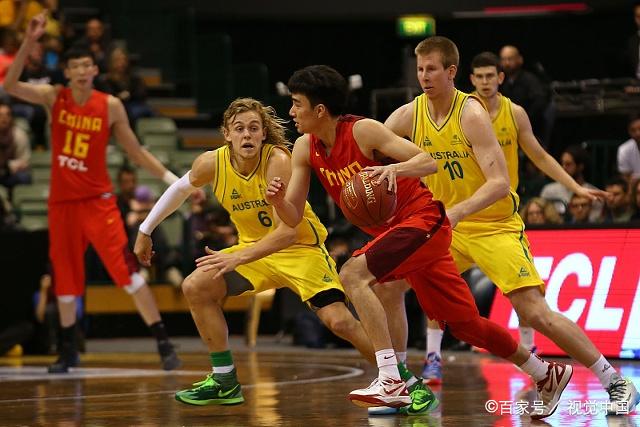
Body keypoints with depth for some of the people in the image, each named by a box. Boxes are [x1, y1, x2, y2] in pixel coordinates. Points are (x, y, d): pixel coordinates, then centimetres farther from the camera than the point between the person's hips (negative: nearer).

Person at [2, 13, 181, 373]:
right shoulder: (54, 98, -1)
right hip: (62, 200, 3)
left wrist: (169, 177, -8)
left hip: (98, 199, -3)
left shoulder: (110, 106, -4)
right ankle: (69, 350, 24)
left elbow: (136, 151, 2)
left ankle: (163, 342, -13)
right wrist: (30, 42, -24)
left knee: (125, 268, -15)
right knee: (65, 276, 10)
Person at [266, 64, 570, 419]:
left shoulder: (363, 130, -19)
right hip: (394, 231, 8)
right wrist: (277, 201, -22)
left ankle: (391, 381, -30)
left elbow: (429, 161, -19)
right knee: (465, 324, 13)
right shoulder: (306, 149, 1)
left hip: (424, 220, -8)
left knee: (353, 274, -27)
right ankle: (547, 374, 30)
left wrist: (395, 169, -38)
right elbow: (293, 218, 0)